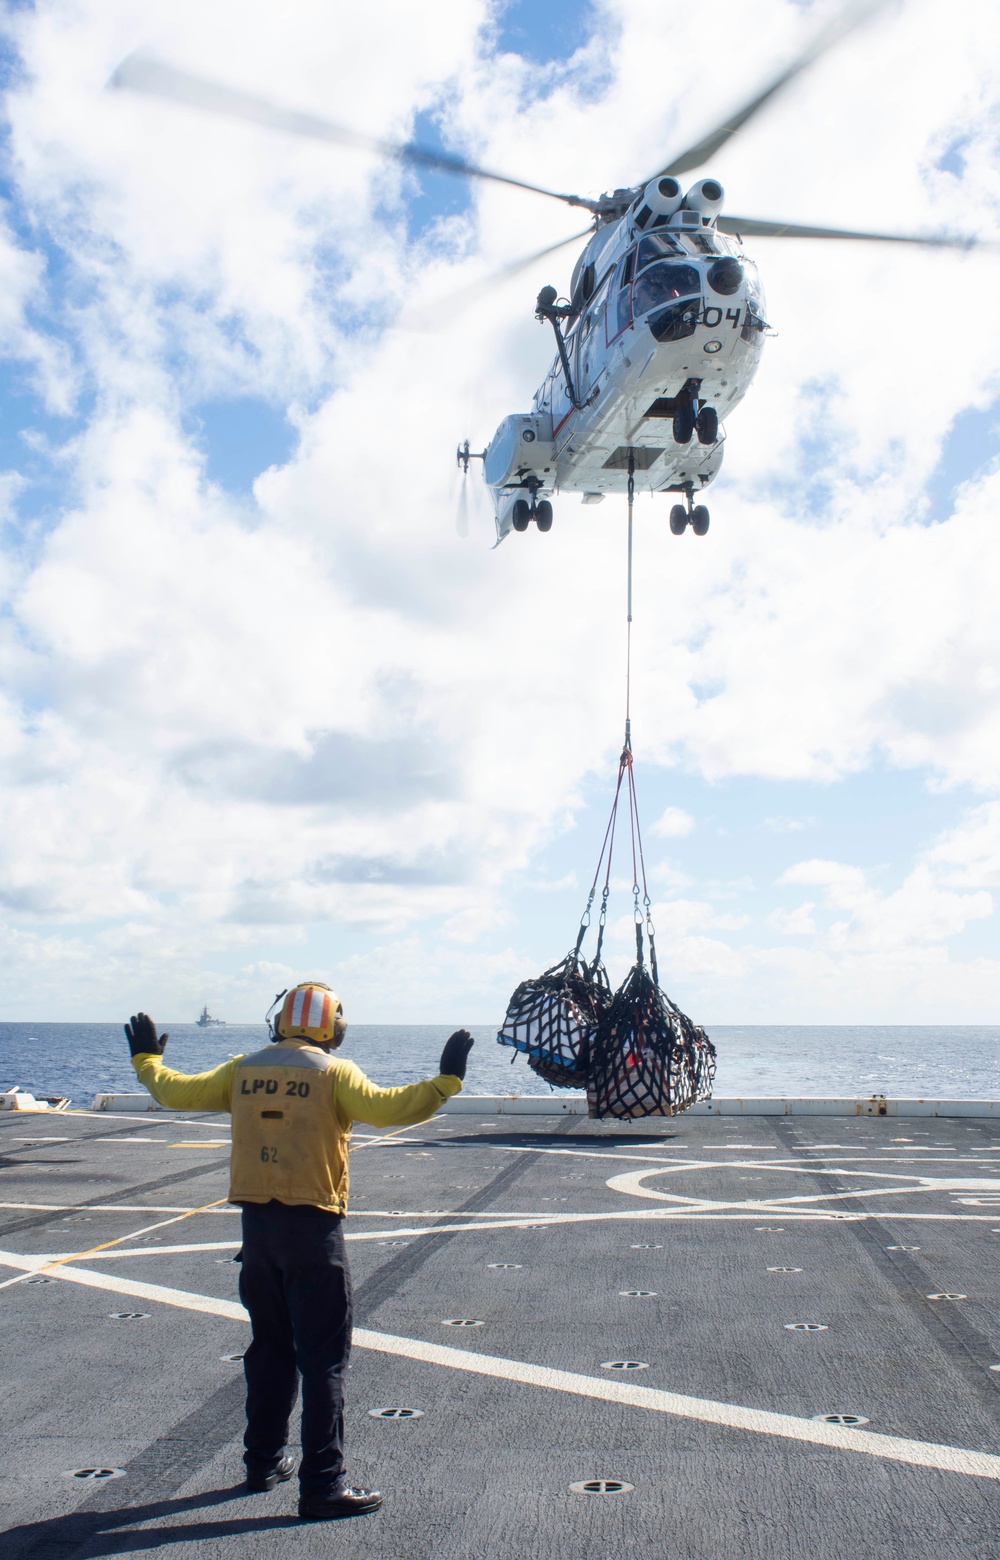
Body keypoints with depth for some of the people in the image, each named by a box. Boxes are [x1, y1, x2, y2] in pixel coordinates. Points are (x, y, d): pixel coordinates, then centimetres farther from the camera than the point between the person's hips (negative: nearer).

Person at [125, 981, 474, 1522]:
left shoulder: (243, 1069, 6)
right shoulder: (333, 1072, -8)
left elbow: (177, 1092, 12)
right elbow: (385, 1108, -21)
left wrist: (146, 1060, 29)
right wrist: (445, 1082, -14)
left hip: (257, 1222, 5)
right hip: (313, 1227, -5)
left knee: (270, 1346, 20)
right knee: (324, 1357, 1)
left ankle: (263, 1462, 31)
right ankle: (322, 1485, 2)